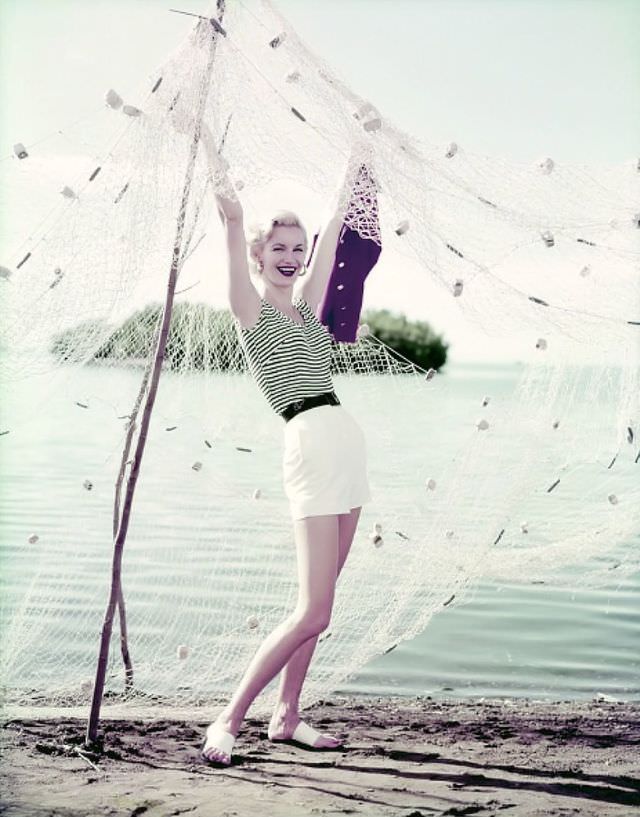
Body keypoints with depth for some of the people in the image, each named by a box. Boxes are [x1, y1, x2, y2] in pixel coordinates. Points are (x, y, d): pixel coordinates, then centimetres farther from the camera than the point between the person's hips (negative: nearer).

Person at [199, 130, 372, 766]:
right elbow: (234, 220, -10)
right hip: (311, 444, -8)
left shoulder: (305, 305, 18)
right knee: (313, 613, -11)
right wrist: (220, 177, -14)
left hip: (346, 439, 8)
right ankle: (228, 720, 0)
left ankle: (286, 717, 19)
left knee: (315, 605, 9)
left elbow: (334, 229, 25)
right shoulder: (251, 308, 1)